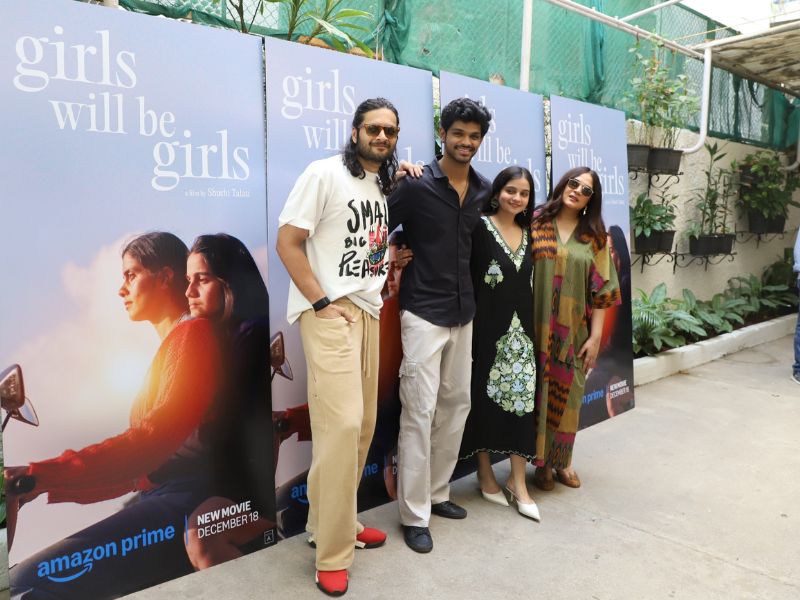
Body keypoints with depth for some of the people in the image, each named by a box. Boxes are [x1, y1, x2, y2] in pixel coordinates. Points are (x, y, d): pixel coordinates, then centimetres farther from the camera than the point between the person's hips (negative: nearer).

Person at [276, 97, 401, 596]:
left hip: (369, 312, 8)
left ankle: (341, 521, 27)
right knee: (341, 423, -14)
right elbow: (287, 242, -11)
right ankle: (332, 552, 0)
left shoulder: (386, 186, 15)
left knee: (363, 425, 10)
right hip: (329, 311, -8)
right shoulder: (325, 174, -6)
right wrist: (322, 303, -15)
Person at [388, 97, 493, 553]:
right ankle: (415, 516, 7)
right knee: (420, 412, -4)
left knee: (456, 405, 12)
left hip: (464, 313, 6)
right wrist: (396, 266, -10)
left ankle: (438, 493, 28)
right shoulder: (416, 185, -10)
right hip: (424, 314, -6)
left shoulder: (485, 190, 6)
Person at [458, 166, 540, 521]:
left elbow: (527, 283, 15)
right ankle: (485, 474, 22)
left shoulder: (527, 233, 12)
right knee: (485, 396, 5)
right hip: (487, 325, -5)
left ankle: (518, 483, 12)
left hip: (520, 326, 5)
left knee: (522, 399, 3)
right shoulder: (480, 227, -5)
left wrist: (531, 326, 13)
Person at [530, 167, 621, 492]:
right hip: (538, 328, -2)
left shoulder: (594, 236, 5)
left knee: (568, 395, 10)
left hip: (575, 332, 2)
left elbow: (601, 289, 3)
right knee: (540, 392, 5)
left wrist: (595, 335, -2)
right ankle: (541, 462, 21)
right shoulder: (535, 223, -1)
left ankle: (562, 460, 28)